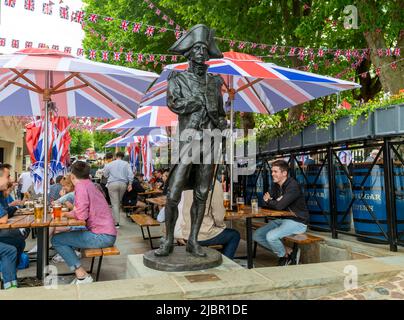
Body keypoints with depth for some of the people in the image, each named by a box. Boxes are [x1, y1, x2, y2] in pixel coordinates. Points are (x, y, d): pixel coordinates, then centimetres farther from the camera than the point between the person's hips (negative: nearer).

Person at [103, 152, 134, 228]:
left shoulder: (110, 164, 5)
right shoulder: (126, 164, 5)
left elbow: (105, 175, 12)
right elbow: (130, 174, -3)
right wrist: (130, 184, 1)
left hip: (112, 184, -2)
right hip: (123, 184, 2)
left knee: (115, 203, -1)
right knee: (119, 202, 17)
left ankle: (116, 222, -4)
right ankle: (116, 218, 24)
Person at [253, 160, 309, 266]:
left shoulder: (293, 186, -20)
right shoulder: (276, 185, 7)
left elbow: (279, 206, -27)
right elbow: (270, 204, 7)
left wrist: (268, 200, -6)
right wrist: (268, 200, -17)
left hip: (297, 221, -9)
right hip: (281, 219, 9)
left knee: (271, 236, -29)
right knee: (257, 235, 0)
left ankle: (285, 255, 3)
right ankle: (288, 251, 5)